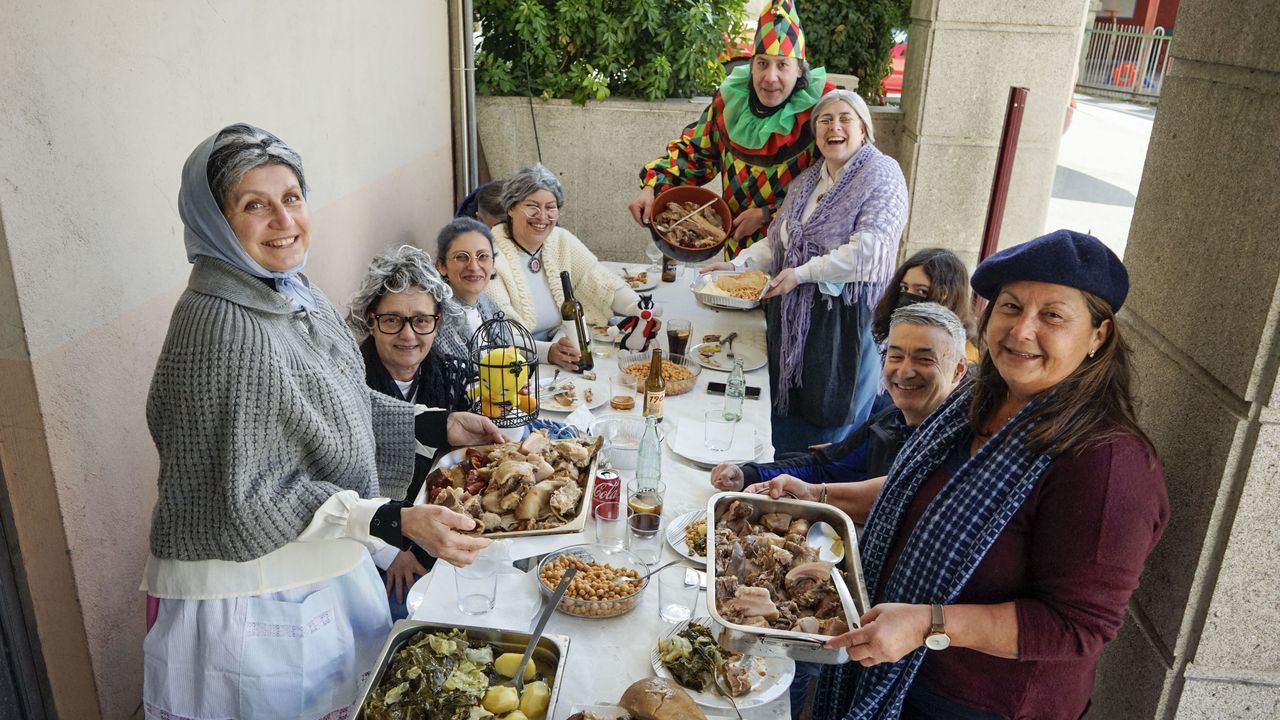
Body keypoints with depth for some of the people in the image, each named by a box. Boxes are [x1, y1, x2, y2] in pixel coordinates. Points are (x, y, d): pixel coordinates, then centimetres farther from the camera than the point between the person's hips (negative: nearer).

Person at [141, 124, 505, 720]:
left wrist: (437, 425, 2)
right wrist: (397, 522, -31)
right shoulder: (222, 327, -27)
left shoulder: (290, 290, 0)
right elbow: (252, 497, -25)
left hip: (324, 567, 8)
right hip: (253, 596, -8)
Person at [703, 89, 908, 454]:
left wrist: (801, 274, -18)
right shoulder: (807, 181, 15)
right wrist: (736, 264, 4)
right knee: (787, 413, 13)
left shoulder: (882, 174, -8)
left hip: (845, 318, -7)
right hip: (794, 315, 7)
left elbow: (868, 251, -20)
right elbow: (777, 242, 20)